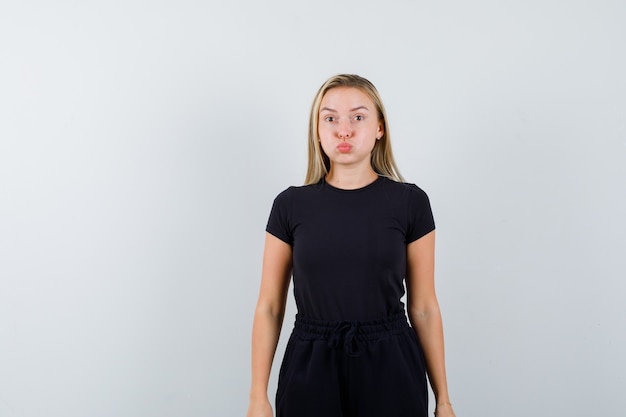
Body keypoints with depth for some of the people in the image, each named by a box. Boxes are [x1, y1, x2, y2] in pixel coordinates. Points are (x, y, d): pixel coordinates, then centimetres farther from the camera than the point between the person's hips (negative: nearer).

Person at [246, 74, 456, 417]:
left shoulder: (410, 202, -3)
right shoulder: (291, 205, -1)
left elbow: (423, 306, 1)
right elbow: (269, 307, 1)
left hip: (390, 368, 0)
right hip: (310, 371, 1)